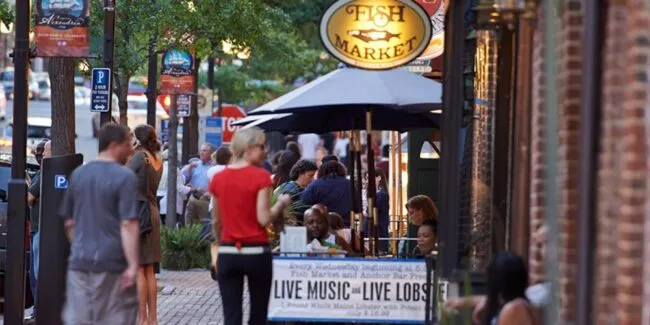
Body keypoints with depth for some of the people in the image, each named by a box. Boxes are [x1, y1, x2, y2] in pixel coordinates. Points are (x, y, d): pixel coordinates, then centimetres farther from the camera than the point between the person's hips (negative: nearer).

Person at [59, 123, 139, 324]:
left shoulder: (78, 174, 10)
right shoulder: (125, 177, -10)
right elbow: (128, 225, -17)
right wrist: (133, 265, -19)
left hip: (79, 262, 5)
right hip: (112, 263, -5)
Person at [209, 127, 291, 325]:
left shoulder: (219, 179, 5)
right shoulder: (260, 177, -9)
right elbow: (264, 219, -13)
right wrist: (281, 204, 4)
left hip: (227, 254, 3)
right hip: (256, 253, -3)